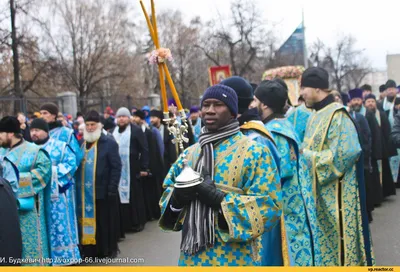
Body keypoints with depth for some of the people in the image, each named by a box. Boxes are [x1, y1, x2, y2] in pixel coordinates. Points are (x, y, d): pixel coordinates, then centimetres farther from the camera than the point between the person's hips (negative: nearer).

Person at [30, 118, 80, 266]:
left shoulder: (60, 146, 1)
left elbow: (71, 164, -7)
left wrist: (53, 171, -15)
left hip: (55, 194, -4)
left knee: (59, 225, -1)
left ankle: (64, 256, 9)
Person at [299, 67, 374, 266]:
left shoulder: (338, 115, -15)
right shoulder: (316, 115, 11)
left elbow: (342, 154, -23)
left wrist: (306, 154, -17)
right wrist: (302, 151, -1)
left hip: (336, 195, -8)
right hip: (318, 192, 8)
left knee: (338, 239, 1)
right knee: (324, 240, 14)